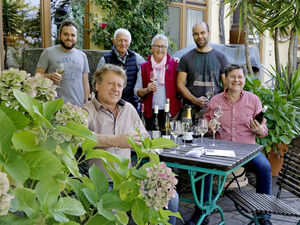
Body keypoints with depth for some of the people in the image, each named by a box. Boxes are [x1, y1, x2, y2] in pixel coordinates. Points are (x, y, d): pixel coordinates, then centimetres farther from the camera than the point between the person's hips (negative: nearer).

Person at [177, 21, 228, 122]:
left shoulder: (220, 57, 10)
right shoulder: (186, 58, 8)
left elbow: (227, 85, 11)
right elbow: (180, 84, 4)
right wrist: (195, 100, -10)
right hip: (191, 109, 0)